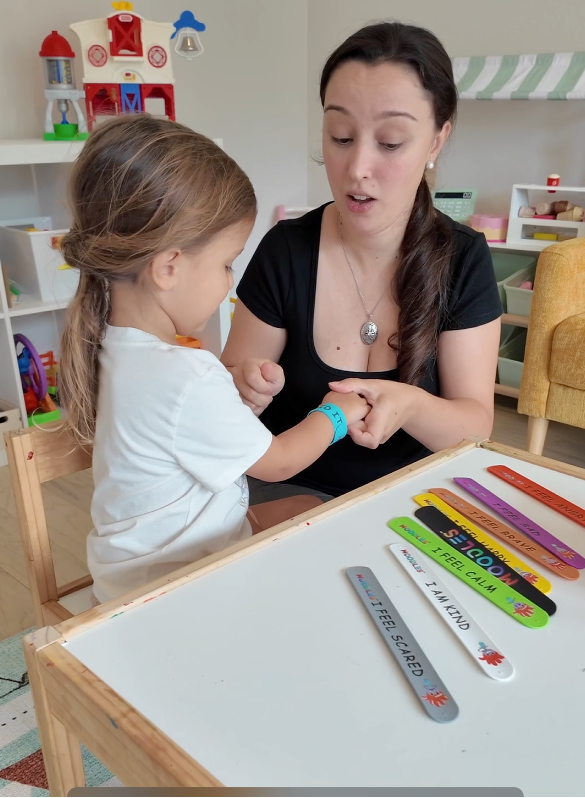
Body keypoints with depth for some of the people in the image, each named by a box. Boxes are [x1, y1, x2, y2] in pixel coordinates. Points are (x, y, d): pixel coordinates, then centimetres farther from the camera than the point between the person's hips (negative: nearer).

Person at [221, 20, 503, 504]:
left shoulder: (463, 260, -8)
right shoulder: (285, 250, -11)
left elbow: (476, 424, -9)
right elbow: (227, 384, -3)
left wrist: (411, 406, -30)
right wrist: (245, 386, -26)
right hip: (292, 493, 0)